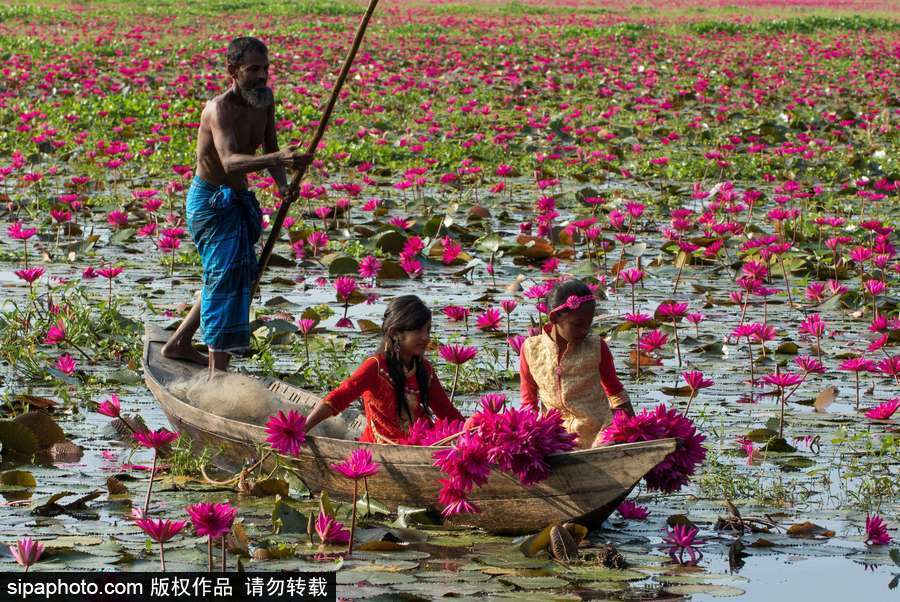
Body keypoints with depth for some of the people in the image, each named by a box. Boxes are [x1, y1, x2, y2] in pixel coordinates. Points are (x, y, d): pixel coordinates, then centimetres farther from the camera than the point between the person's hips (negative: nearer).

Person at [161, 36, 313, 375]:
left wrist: (282, 183, -13)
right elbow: (229, 161, -42)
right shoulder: (220, 109, -27)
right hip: (210, 199, -9)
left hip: (237, 198, 9)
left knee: (242, 272, 20)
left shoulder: (264, 99, -1)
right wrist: (276, 159, -59)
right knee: (226, 274, -19)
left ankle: (179, 345, 35)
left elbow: (270, 148, 7)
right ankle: (217, 370, -21)